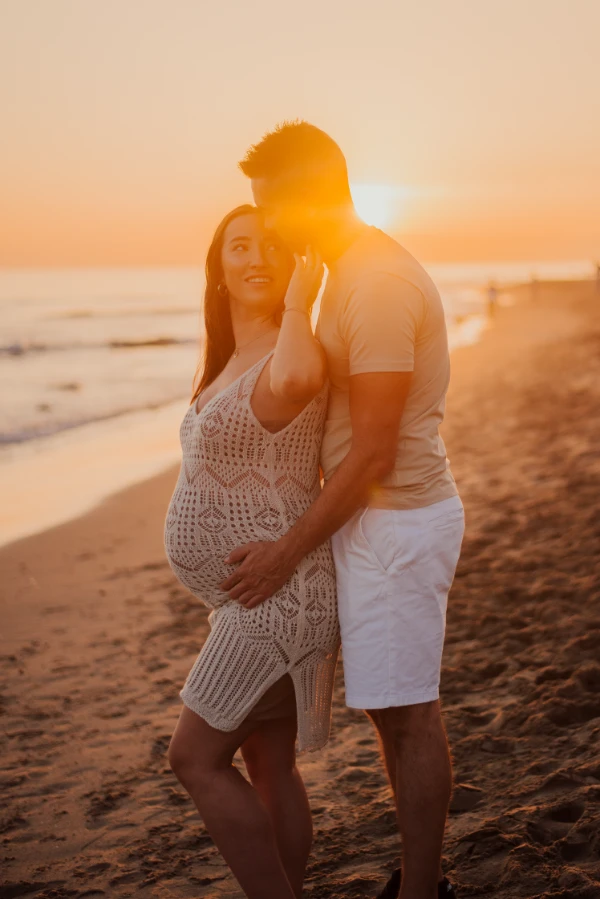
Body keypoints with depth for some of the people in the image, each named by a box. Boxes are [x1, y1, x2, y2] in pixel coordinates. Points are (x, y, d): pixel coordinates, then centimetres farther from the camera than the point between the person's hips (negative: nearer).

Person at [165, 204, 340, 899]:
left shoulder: (287, 357, -19)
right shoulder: (233, 362, 12)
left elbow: (296, 380, -45)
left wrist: (297, 301, -28)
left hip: (276, 594, -10)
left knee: (196, 758, -4)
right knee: (268, 765, 14)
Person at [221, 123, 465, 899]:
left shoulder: (377, 284, -20)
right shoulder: (358, 271, 12)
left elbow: (372, 454, -22)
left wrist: (287, 551, -16)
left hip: (394, 525, -10)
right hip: (383, 519, 10)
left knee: (405, 714, 0)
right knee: (401, 710, 17)